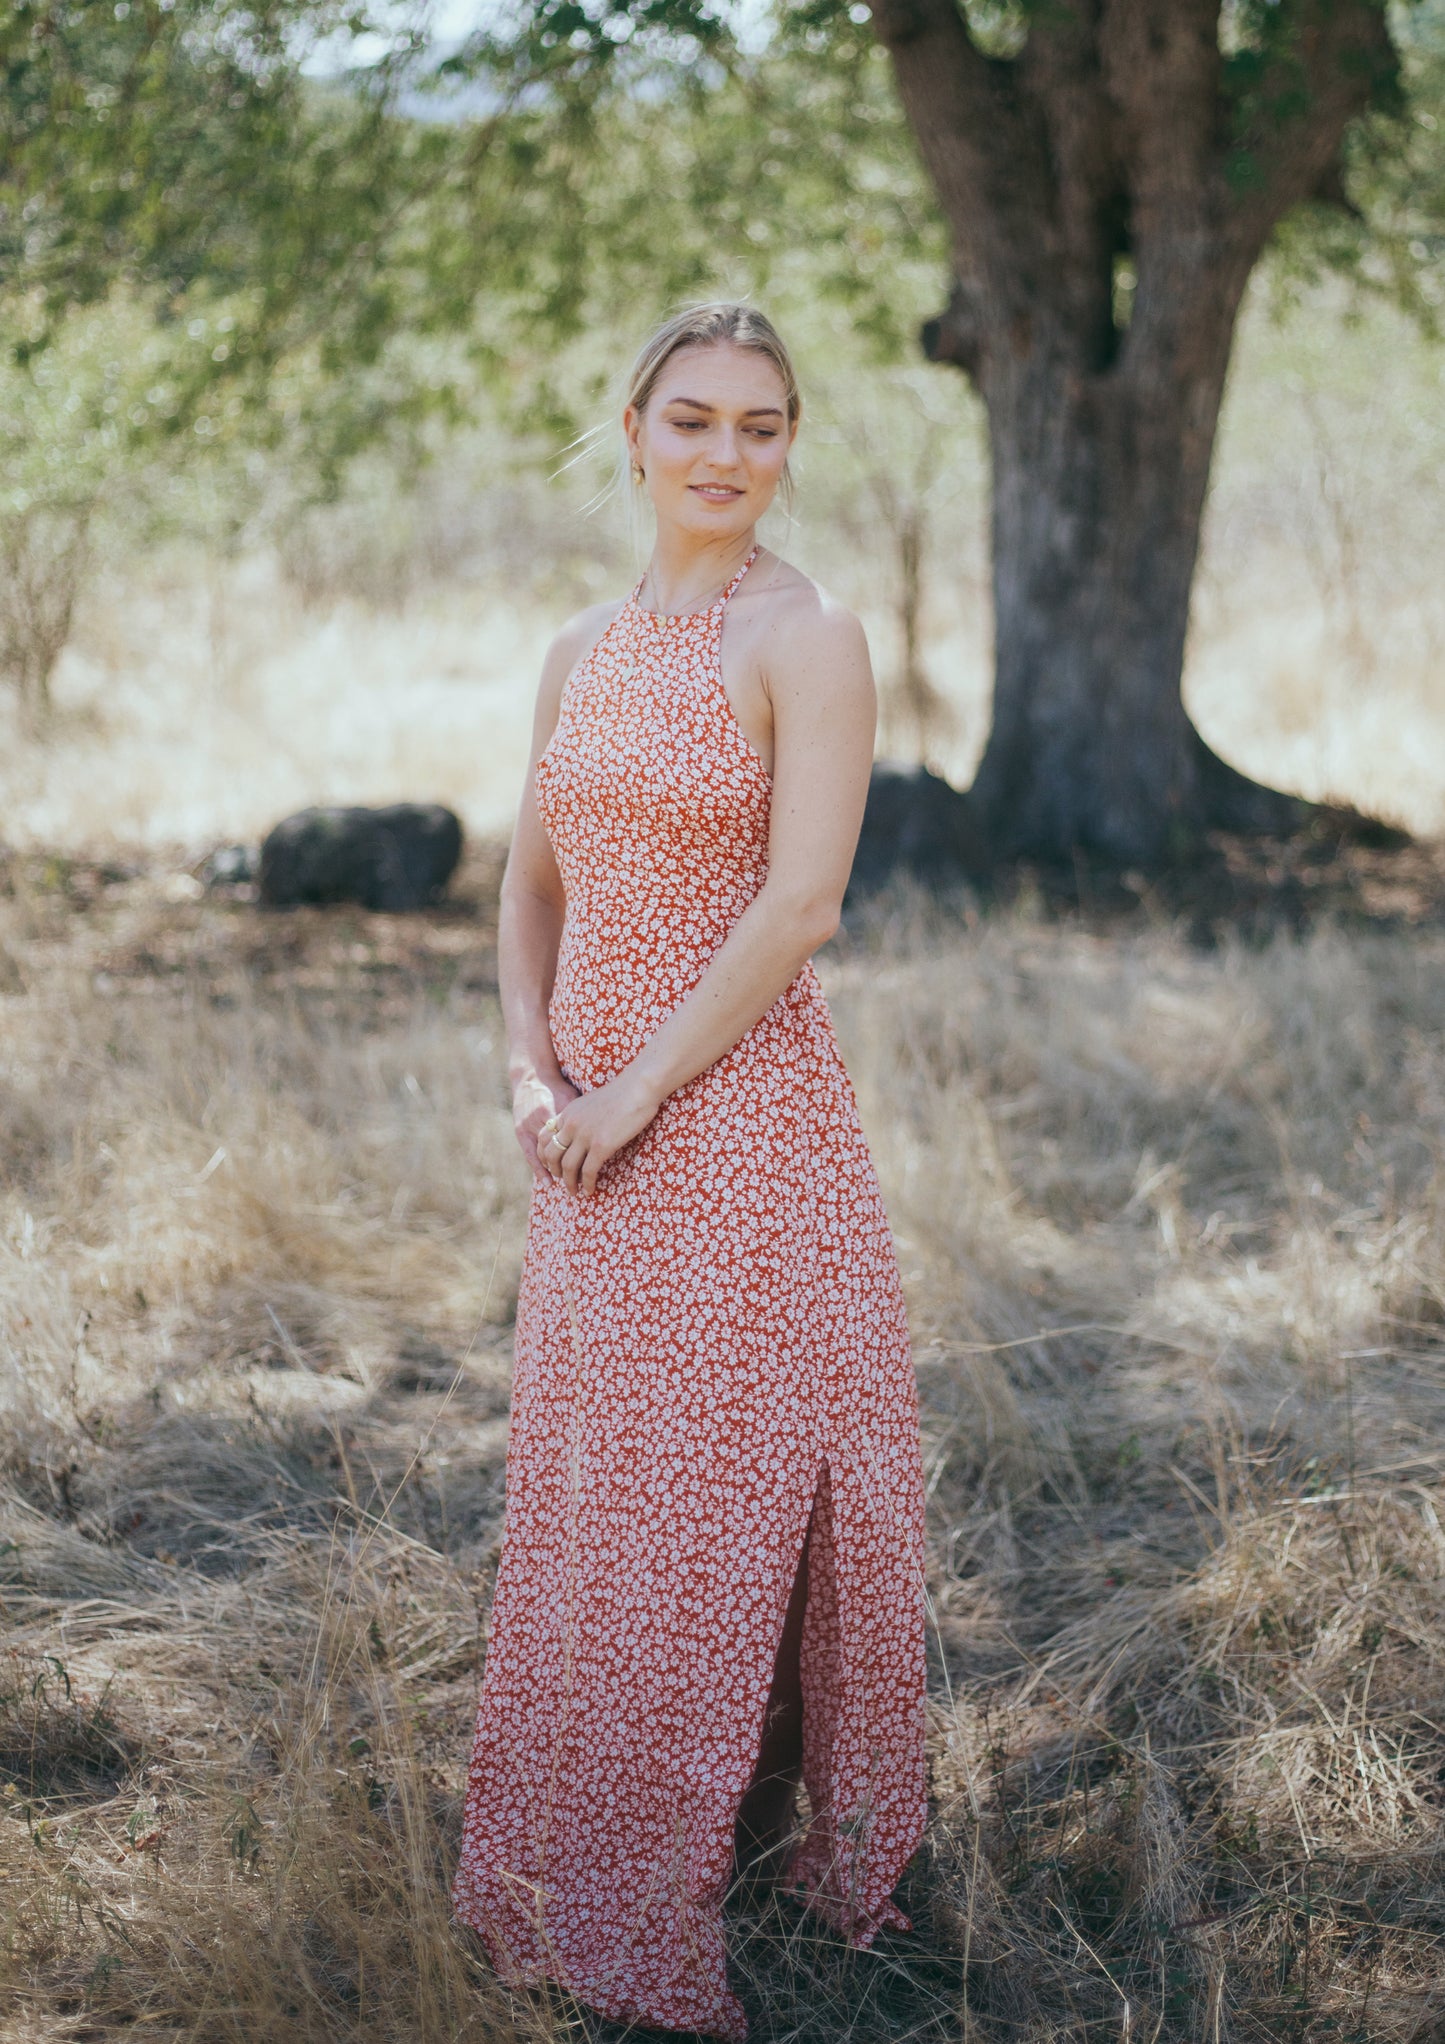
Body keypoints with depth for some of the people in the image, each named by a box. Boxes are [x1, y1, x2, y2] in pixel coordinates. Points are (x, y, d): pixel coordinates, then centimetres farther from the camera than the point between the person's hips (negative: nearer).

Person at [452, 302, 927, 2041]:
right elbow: (533, 882, 14)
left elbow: (799, 905, -16)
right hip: (594, 1126, 7)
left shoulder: (806, 639, -9)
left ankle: (744, 1848, 11)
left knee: (727, 1482, -1)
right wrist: (531, 1069, -1)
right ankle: (584, 1870, 28)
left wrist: (641, 1086, -15)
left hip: (741, 1104, -7)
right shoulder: (582, 651, 11)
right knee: (589, 1479, 14)